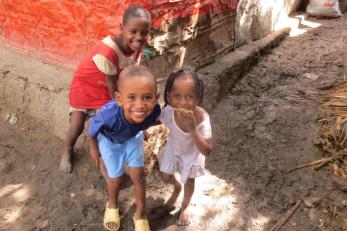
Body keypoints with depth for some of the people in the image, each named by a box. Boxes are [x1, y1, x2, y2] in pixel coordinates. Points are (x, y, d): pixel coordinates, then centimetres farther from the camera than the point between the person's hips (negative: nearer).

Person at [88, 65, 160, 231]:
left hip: (133, 137, 2)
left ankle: (140, 214, 33)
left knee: (138, 175, 6)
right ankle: (112, 205, 46)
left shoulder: (154, 111, -39)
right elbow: (93, 129, -23)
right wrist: (93, 149, -4)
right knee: (115, 177, 10)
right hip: (109, 140, -2)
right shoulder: (109, 115, -48)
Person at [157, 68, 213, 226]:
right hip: (174, 148, 2)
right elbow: (156, 120, -7)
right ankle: (177, 188, 55)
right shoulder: (168, 111, -33)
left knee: (189, 183, 19)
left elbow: (206, 151, -42)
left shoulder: (202, 117, -41)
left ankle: (185, 207, 51)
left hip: (192, 153, -2)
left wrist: (193, 129, -52)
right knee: (165, 177, 18)